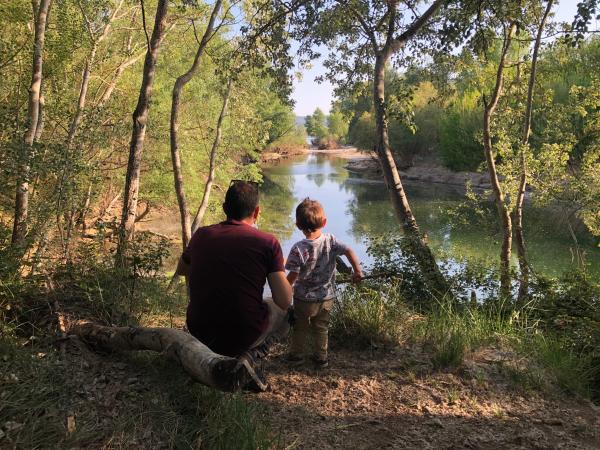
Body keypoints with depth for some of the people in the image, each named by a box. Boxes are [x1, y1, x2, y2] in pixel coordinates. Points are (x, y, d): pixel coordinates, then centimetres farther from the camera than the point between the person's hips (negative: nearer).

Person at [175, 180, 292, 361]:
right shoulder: (268, 242, -10)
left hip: (199, 333, 3)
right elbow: (284, 301, -11)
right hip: (245, 337, -2)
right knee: (285, 311, 25)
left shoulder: (201, 235, 0)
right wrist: (278, 268, 7)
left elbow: (181, 270, 20)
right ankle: (248, 353, 12)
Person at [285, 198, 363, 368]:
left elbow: (293, 275, -20)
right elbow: (349, 251, -21)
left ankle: (296, 355, 34)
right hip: (327, 297, 3)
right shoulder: (330, 240, -14)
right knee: (321, 328, 21)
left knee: (300, 328, 19)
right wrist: (357, 271, -13)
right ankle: (321, 358, 31)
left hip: (304, 298, -3)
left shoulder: (298, 249, -23)